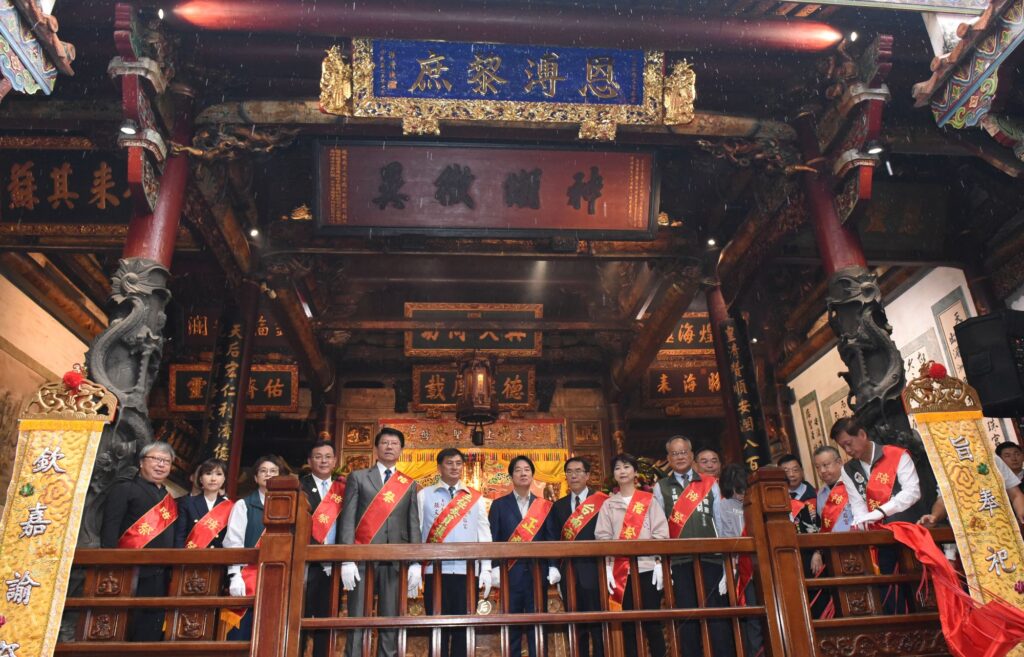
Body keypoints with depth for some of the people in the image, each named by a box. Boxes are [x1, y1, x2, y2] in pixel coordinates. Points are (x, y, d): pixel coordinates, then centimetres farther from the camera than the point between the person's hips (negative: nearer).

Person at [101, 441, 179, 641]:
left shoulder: (169, 498, 19)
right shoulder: (125, 489, 0)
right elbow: (109, 528, -9)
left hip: (160, 578, 6)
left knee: (152, 632, 9)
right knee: (124, 630, -2)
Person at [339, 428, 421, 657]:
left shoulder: (409, 484, 15)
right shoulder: (358, 477, 10)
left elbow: (414, 525, 10)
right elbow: (348, 520, 2)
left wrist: (415, 563, 0)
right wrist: (347, 560, -8)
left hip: (397, 561, 2)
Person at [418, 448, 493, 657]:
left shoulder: (476, 498, 11)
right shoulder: (424, 496, 7)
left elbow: (484, 536, 8)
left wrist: (486, 570, 1)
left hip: (467, 571, 1)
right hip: (436, 571, -1)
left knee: (464, 628, 5)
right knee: (437, 628, 2)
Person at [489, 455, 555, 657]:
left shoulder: (544, 506, 11)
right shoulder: (499, 504, 7)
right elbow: (493, 539, 1)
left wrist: (553, 567, -5)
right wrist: (494, 569, -9)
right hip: (511, 572, -1)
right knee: (511, 626, 2)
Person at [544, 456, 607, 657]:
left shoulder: (602, 502, -1)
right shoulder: (559, 506, 14)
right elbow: (554, 539, 12)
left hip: (595, 570, -4)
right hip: (569, 572, 4)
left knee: (598, 625, -2)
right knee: (575, 627, 9)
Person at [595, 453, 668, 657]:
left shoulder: (649, 500, 8)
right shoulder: (608, 505, 10)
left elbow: (660, 533, 1)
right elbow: (603, 537, 3)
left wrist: (659, 563, -7)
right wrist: (607, 568, -6)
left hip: (647, 568, -1)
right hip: (620, 571, 1)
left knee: (652, 623, 0)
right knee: (627, 625, 3)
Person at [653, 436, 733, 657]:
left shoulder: (710, 483, 11)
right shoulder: (661, 487, 9)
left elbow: (720, 522, 8)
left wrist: (726, 559, 2)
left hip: (710, 558, 0)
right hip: (679, 562, 0)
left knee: (717, 615, 1)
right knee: (687, 617, 4)